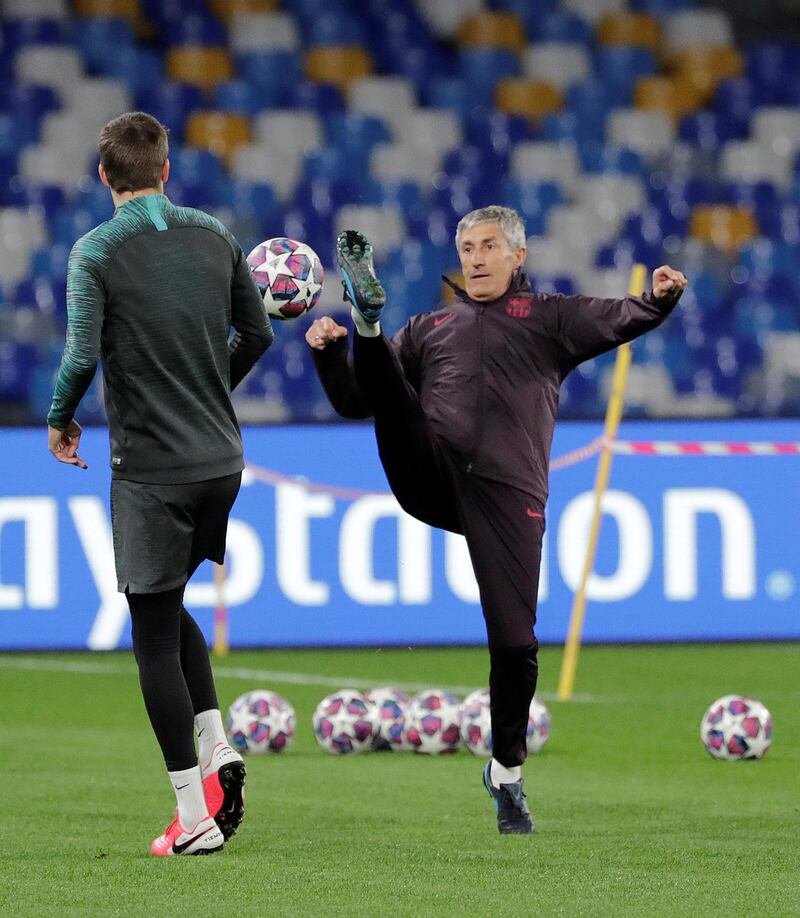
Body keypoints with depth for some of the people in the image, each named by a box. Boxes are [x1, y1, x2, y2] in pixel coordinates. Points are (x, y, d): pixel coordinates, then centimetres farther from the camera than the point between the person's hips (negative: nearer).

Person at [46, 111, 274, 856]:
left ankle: (194, 818, -1)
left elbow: (81, 356, -18)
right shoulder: (213, 237, 5)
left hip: (150, 470, -5)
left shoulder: (97, 252, -10)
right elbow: (256, 333, 12)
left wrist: (60, 421, 1)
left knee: (154, 633, 1)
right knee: (169, 609, 24)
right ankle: (216, 752, 6)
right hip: (221, 459, 6)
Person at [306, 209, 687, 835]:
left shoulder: (548, 318, 20)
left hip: (509, 495, -2)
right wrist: (330, 353, 7)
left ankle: (507, 770, 8)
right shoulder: (429, 329, 28)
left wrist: (658, 300, -21)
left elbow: (617, 320, 0)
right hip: (429, 475, 2)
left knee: (515, 642, -7)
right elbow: (355, 401, 27)